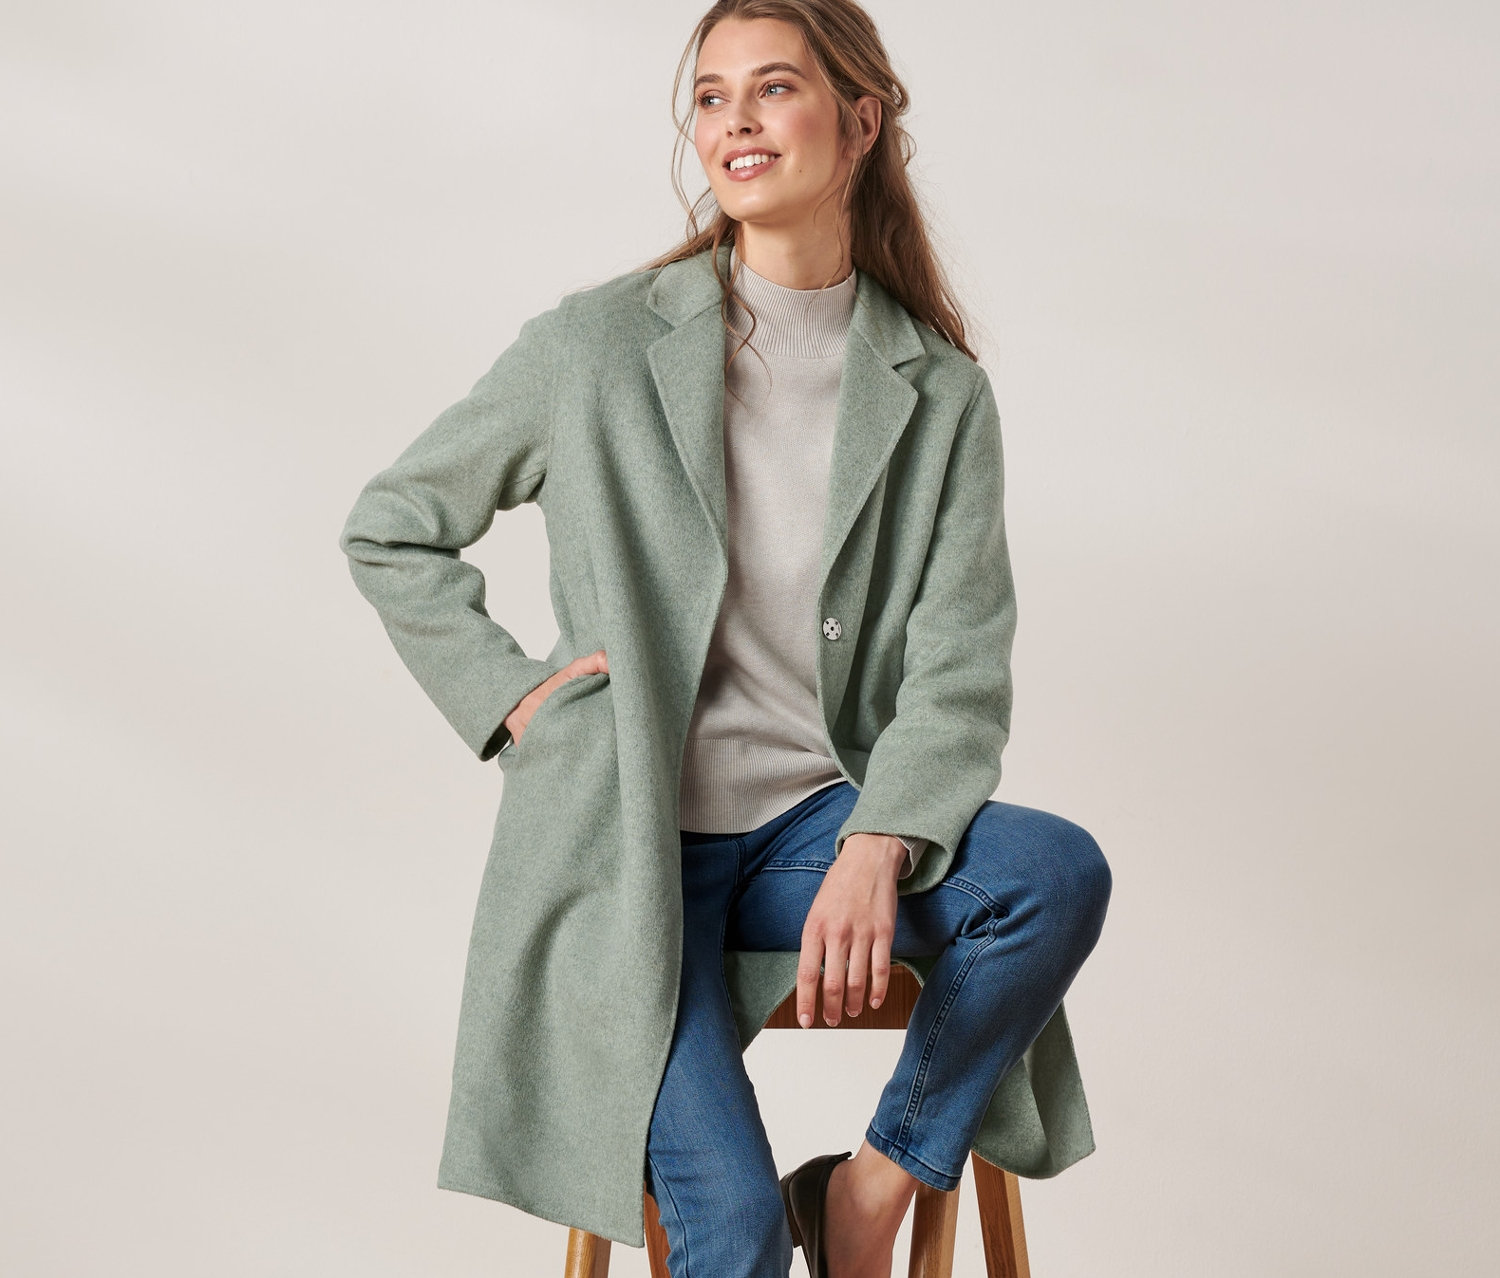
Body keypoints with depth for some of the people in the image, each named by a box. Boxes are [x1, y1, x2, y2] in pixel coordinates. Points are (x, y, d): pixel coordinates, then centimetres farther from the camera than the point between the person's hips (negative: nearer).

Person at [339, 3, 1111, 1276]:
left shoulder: (941, 396, 3)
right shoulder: (600, 347, -1)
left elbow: (960, 668, -4)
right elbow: (388, 532, 9)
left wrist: (874, 851, -20)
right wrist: (514, 696, -3)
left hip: (818, 823, 3)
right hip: (627, 846, -2)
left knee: (1061, 873, -27)